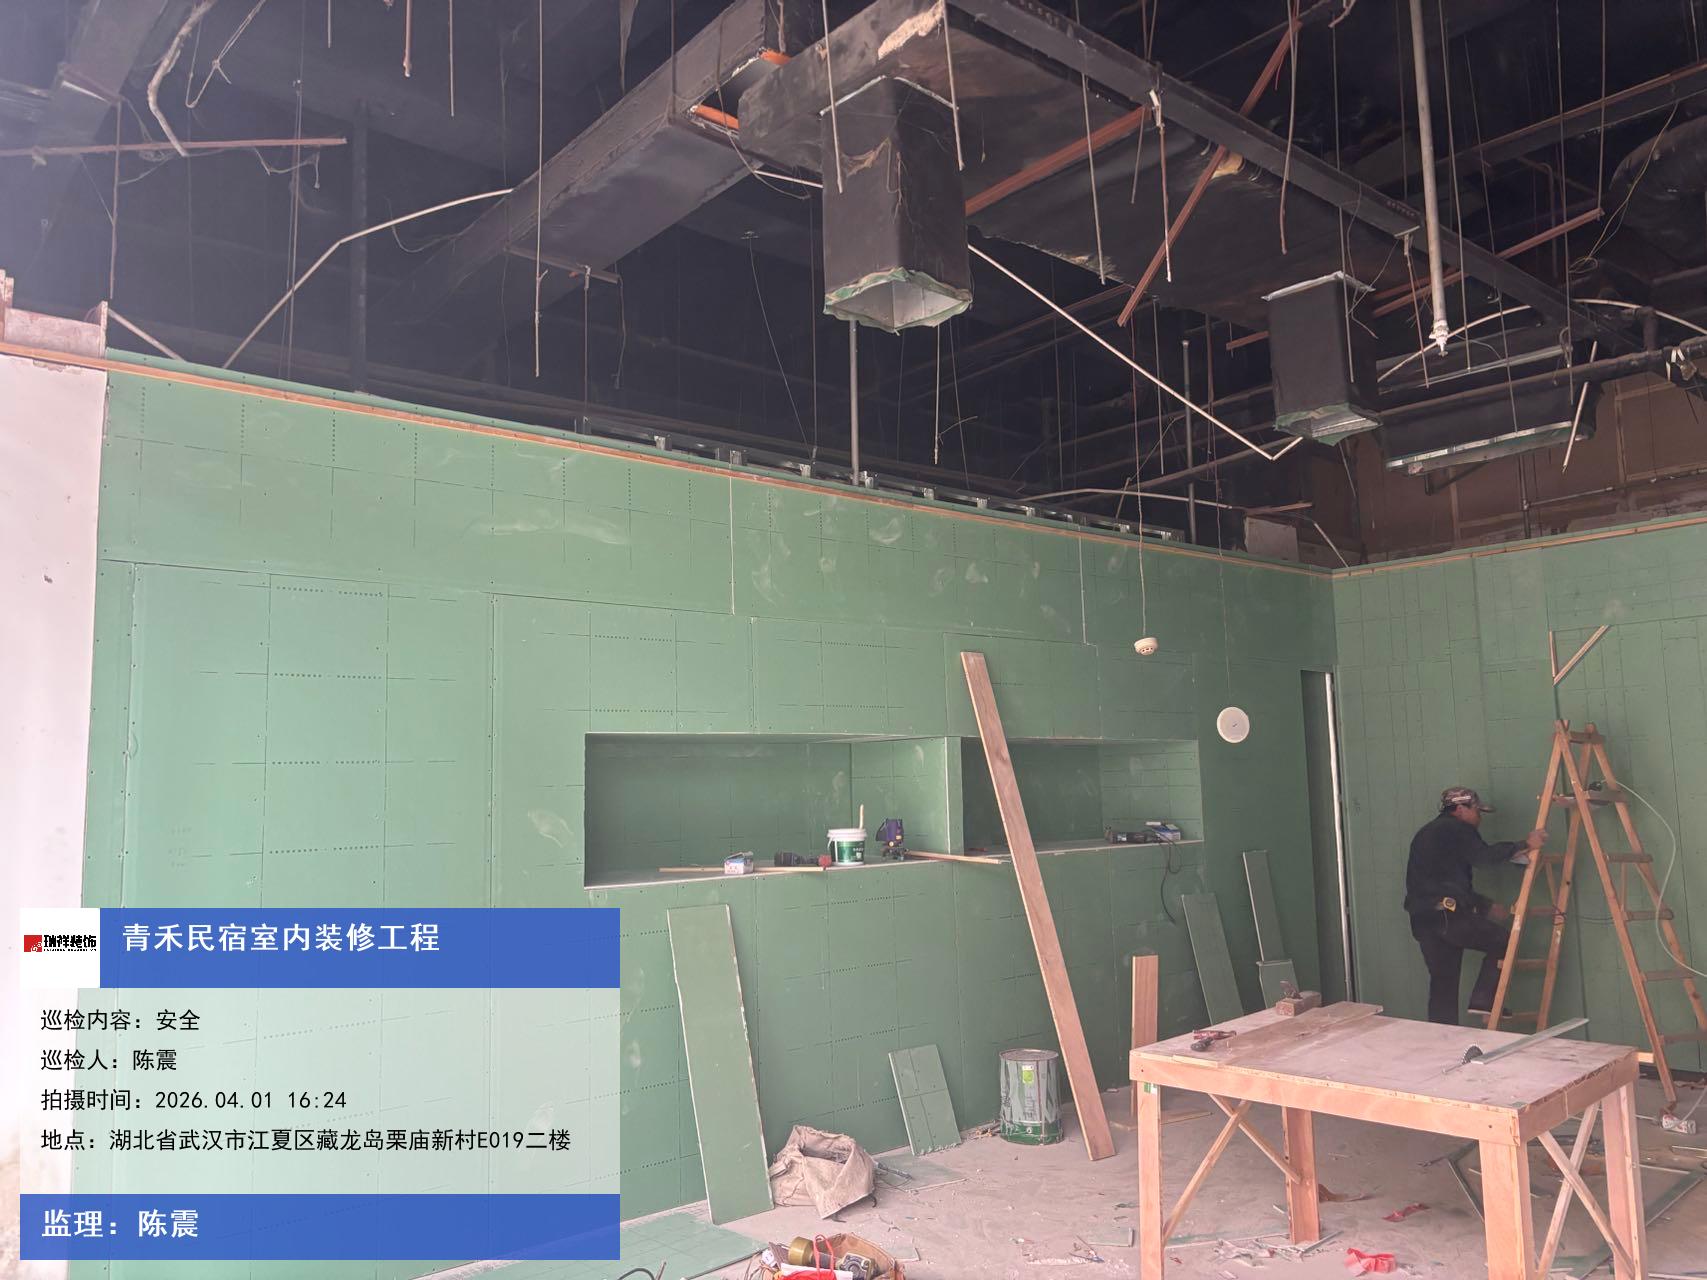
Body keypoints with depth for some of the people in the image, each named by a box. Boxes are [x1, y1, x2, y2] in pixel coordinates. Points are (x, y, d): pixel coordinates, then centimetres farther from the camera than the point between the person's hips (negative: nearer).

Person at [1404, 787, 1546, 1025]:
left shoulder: (1428, 833, 28)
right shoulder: (1456, 829, -1)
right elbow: (1485, 856, -18)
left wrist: (1487, 906, 26)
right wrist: (1524, 845, -11)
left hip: (1422, 920, 8)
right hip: (1447, 915, -8)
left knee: (1442, 983, 12)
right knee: (1503, 941, 11)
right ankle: (1483, 1001, 5)